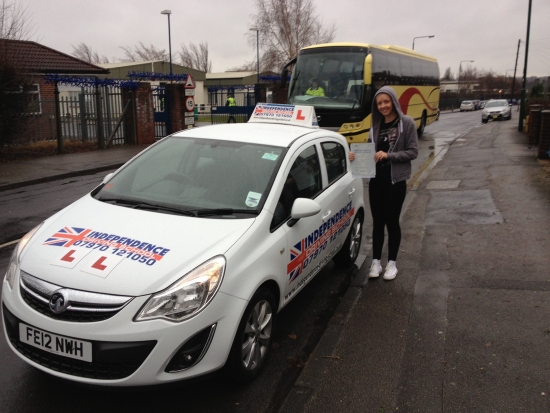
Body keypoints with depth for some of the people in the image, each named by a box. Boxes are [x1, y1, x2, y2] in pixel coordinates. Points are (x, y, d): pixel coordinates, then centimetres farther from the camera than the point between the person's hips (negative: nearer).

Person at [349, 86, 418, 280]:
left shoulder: (406, 122, -5)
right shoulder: (376, 125, 9)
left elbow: (413, 152, -9)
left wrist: (388, 155, -20)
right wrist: (356, 156, -10)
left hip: (396, 180, -4)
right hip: (376, 180, 4)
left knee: (392, 221, 5)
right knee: (377, 221, 10)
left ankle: (392, 262, 19)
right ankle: (376, 261, 20)